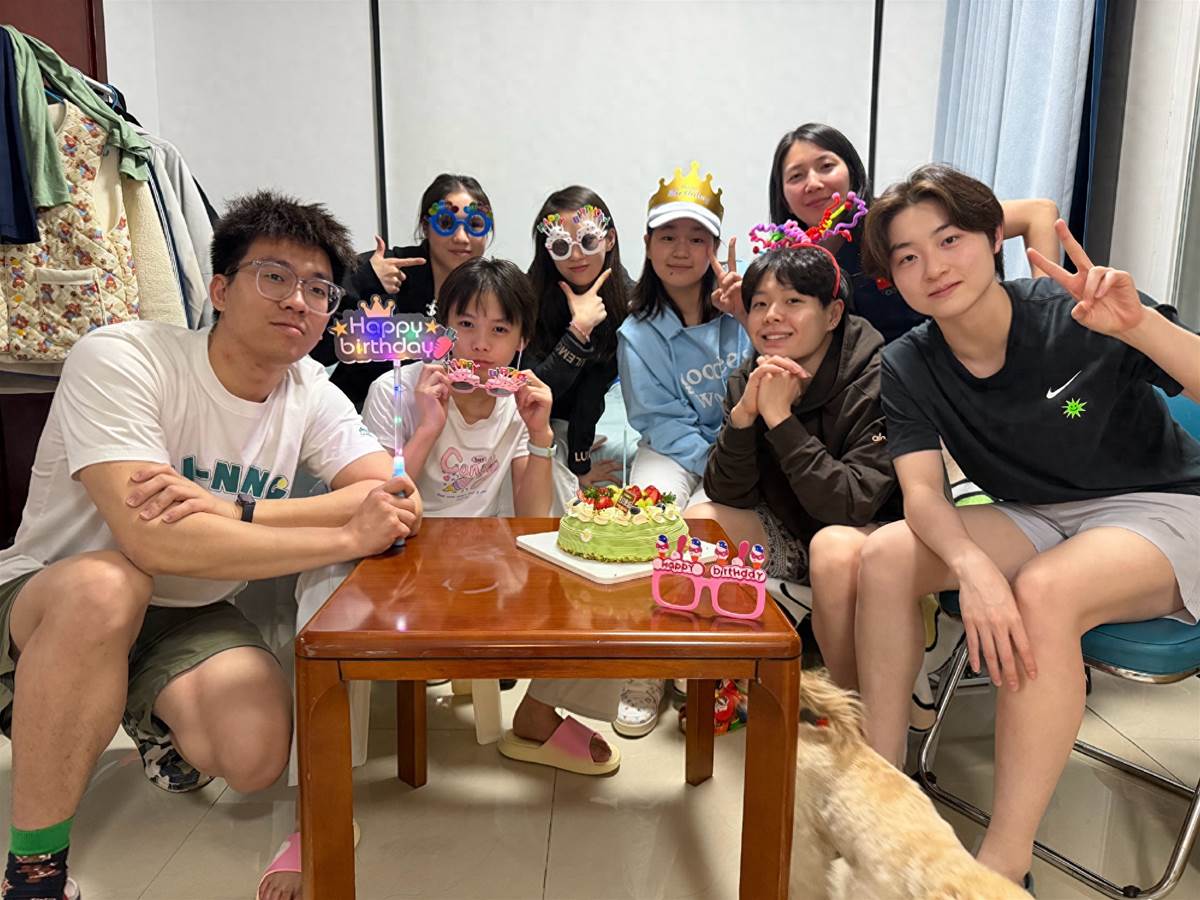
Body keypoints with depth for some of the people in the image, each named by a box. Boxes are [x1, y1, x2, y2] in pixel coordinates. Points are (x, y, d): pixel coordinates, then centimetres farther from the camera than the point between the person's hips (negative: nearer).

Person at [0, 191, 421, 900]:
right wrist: (348, 536, -34)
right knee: (106, 584, -38)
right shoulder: (120, 361, -23)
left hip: (189, 617, 3)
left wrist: (230, 511, -32)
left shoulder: (312, 395, -7)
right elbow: (152, 539, -36)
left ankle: (162, 723, 16)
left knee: (257, 756, -23)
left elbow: (396, 497, -20)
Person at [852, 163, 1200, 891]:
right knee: (886, 556, -20)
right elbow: (923, 495, -17)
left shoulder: (1081, 314, -19)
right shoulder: (909, 367, -9)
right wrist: (972, 565, -37)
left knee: (1044, 591, -34)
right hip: (1038, 521, 4)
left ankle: (1005, 864, -22)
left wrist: (1141, 326, -42)